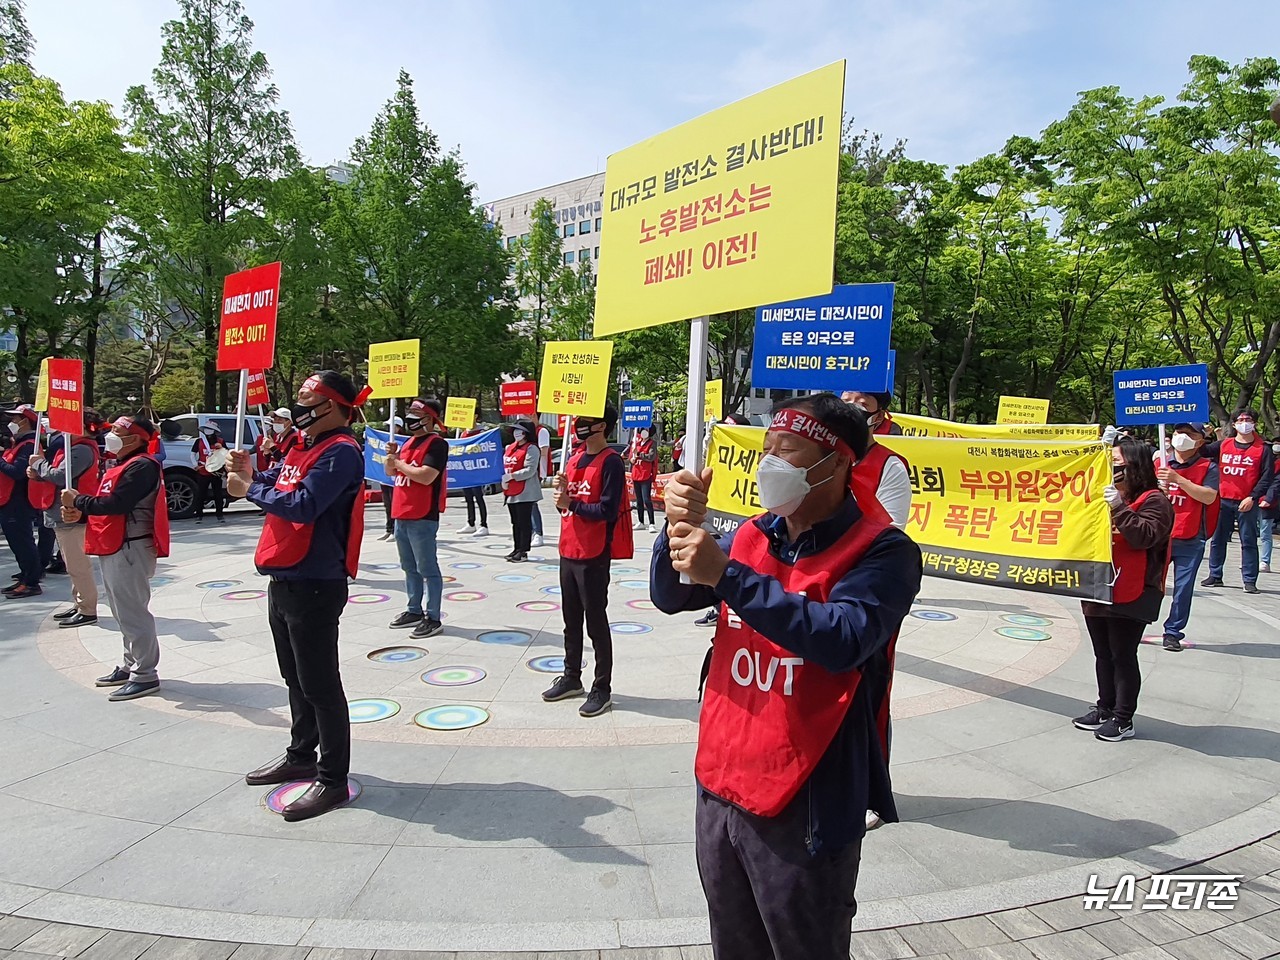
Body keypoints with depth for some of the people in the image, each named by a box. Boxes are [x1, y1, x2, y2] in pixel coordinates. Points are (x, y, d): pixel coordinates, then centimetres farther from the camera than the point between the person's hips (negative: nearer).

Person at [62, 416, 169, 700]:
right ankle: (130, 666, 28)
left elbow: (117, 504, -24)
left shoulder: (141, 466, -15)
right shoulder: (121, 466, 19)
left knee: (132, 613, -8)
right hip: (114, 548, 11)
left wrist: (78, 501, -11)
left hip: (130, 548, -11)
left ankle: (145, 676, -2)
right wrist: (80, 515, 2)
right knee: (124, 612, 17)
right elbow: (105, 506, 21)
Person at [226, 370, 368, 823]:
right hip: (284, 580, 10)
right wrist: (250, 474, 1)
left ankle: (333, 780, 7)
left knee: (320, 685, -3)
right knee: (296, 678, 20)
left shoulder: (341, 452, -15)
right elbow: (275, 486, 21)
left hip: (314, 586, -10)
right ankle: (301, 756, 36)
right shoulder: (303, 448, 15)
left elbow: (304, 505, -24)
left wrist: (249, 489, -12)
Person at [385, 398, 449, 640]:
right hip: (401, 516, 9)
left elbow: (426, 476, -24)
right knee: (409, 568, 17)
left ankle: (433, 618, 1)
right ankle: (414, 611, 28)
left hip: (422, 518, -9)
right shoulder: (409, 442, 17)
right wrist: (392, 456, 1)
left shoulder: (436, 443, -11)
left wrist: (399, 462, -12)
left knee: (427, 569, -4)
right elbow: (391, 472, 22)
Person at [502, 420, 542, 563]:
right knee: (515, 523, 14)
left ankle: (523, 551, 2)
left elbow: (529, 470, -19)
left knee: (524, 522, -3)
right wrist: (503, 479, 1)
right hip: (511, 492, 8)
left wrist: (511, 476, -21)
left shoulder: (531, 449, -9)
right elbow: (504, 466, 20)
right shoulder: (509, 448, 15)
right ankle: (517, 549, 23)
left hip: (525, 493, -8)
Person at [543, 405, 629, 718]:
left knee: (596, 623, 1)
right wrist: (561, 493, -5)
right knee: (571, 620, 18)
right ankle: (571, 678, 31)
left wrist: (572, 503, -16)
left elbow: (608, 510, -20)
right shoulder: (574, 459, 12)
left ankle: (602, 688, 12)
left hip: (594, 556, -8)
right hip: (568, 551, 8)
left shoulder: (610, 462, -13)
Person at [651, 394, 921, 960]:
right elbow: (670, 598, 5)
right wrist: (680, 527, -15)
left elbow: (842, 640, -29)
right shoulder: (753, 535, 5)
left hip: (803, 805, -5)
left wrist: (726, 576, -31)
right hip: (721, 784, 6)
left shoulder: (883, 551, -14)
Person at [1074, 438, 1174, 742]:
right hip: (1099, 589, 8)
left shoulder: (1153, 500, -8)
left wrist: (1118, 507, -27)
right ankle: (1105, 709, 26)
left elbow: (1144, 536, -23)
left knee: (1123, 656, -1)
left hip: (1130, 594, -8)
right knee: (1103, 654, 15)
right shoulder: (1108, 495, 17)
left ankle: (1123, 719, 9)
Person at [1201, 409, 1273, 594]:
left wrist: (1252, 497, -11)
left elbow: (1267, 477, -3)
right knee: (1218, 539, 8)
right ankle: (1215, 576, 18)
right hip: (1223, 501, 2)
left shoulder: (1263, 449, 2)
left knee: (1248, 541, 0)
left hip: (1247, 503, -2)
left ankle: (1250, 580, 5)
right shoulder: (1223, 445, 8)